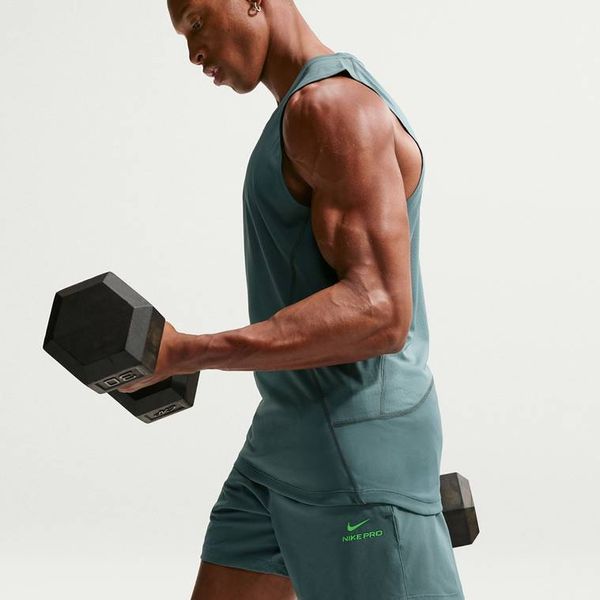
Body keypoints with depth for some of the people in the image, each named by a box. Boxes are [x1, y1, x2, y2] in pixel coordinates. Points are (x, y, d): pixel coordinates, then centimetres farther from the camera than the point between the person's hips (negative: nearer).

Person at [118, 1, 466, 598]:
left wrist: (181, 353, -30)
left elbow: (380, 312, -27)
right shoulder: (308, 119, 16)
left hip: (356, 446, -10)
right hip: (291, 437, 10)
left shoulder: (334, 102, -17)